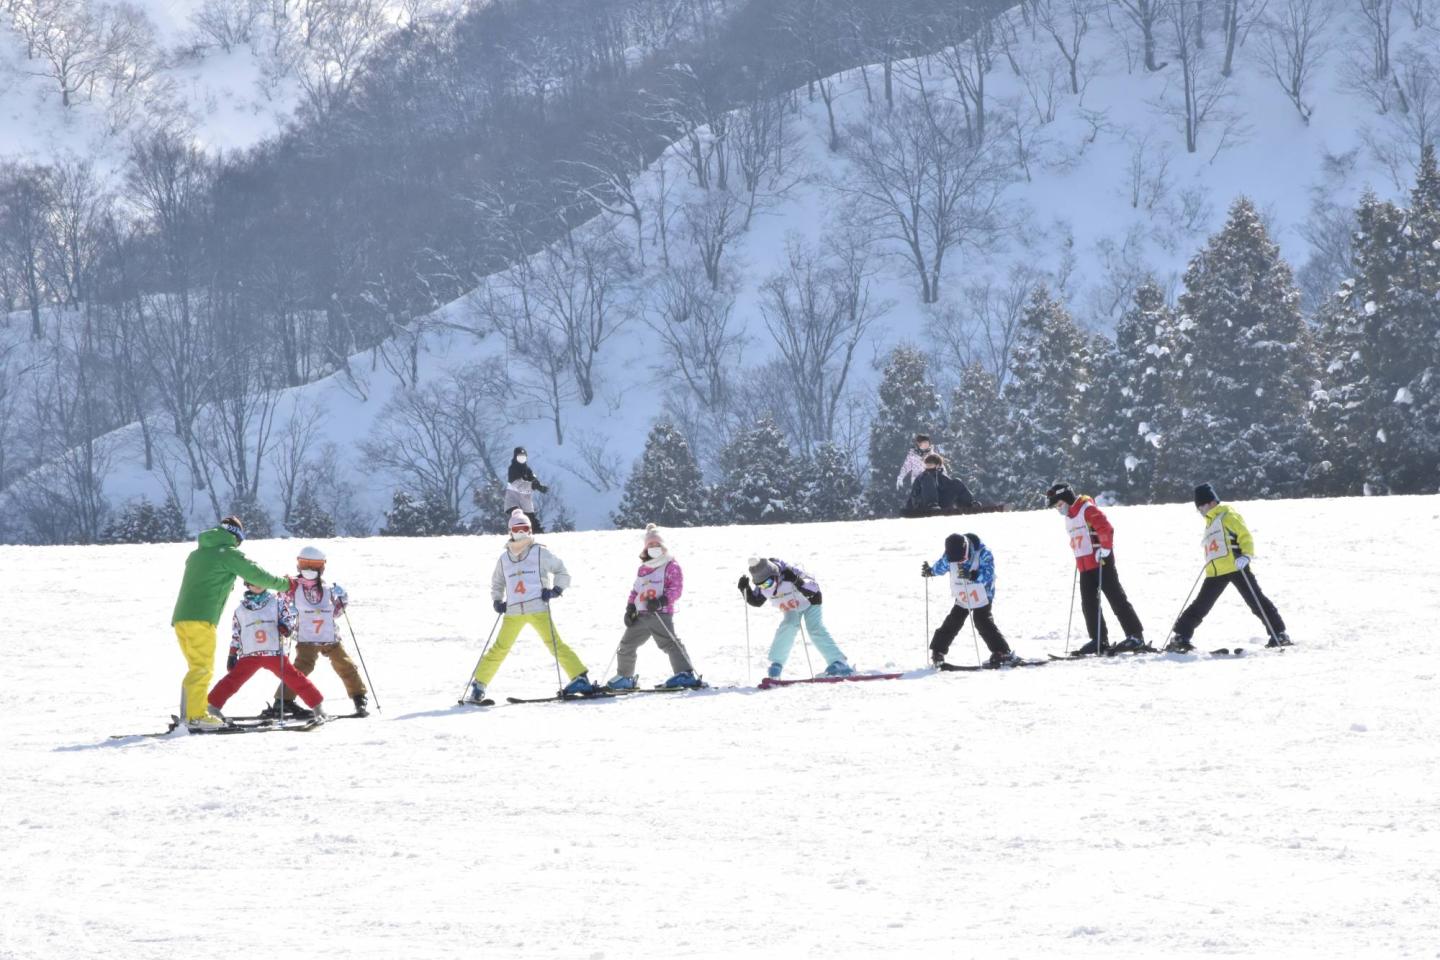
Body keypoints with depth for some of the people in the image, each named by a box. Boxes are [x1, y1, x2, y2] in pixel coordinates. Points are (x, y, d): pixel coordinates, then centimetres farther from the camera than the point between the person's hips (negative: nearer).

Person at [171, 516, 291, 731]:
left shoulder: (197, 553, 22)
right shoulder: (229, 554, 0)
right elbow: (258, 576, 3)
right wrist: (286, 584, 15)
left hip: (180, 618, 8)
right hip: (201, 619, -8)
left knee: (198, 668, 14)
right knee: (203, 668, -7)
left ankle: (188, 713, 12)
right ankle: (196, 715, -12)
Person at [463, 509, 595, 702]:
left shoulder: (540, 553, 3)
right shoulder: (504, 559, 14)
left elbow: (562, 572, 8)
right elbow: (497, 583, 28)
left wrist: (556, 589, -8)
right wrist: (497, 600, 11)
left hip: (538, 608, -3)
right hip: (513, 611, 3)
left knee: (554, 643, -15)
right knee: (500, 648, 3)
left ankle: (580, 679, -17)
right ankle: (478, 685, 12)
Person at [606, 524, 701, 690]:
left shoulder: (671, 566, 0)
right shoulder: (643, 569, 22)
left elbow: (676, 588, -10)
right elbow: (635, 591, 26)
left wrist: (661, 601, -24)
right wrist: (630, 608, 11)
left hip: (661, 614, -8)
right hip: (641, 615, 8)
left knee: (669, 643, -23)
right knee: (626, 645, 13)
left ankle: (686, 675, -30)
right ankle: (624, 678, 29)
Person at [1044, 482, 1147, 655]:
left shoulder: (1088, 510, -12)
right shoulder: (1069, 517, 17)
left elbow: (1106, 529, -21)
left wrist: (1105, 549, -19)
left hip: (1101, 563, -9)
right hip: (1085, 567, 9)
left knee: (1116, 599, -9)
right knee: (1089, 605, 5)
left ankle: (1136, 636, -8)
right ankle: (1099, 641, 10)